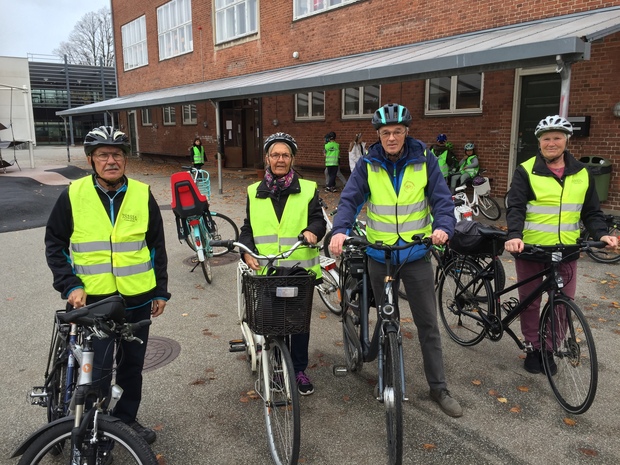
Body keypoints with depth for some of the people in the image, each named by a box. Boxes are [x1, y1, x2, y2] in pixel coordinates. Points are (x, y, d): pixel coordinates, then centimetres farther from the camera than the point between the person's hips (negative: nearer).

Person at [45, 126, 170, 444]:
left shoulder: (142, 194, -1)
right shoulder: (73, 195, -5)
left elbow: (157, 246, 6)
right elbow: (55, 244, 3)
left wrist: (160, 291, 7)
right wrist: (70, 285, -8)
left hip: (138, 299, 2)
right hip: (94, 299, -2)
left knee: (132, 365, 16)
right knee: (98, 372, 0)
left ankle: (126, 419, 37)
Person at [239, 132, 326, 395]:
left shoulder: (308, 189, 4)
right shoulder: (255, 193, 10)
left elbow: (318, 219, 0)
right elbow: (247, 229, 11)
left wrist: (312, 230, -23)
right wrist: (247, 252, -7)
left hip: (300, 269, -1)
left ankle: (299, 370, 26)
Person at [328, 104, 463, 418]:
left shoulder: (424, 161, -4)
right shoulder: (368, 164, -3)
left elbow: (442, 199, -9)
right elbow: (350, 199, -12)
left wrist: (443, 227, -30)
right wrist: (340, 231, -31)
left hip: (416, 254, -1)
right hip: (379, 254, 1)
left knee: (428, 323, 5)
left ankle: (439, 388, 18)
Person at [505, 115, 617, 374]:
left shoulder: (582, 173, 7)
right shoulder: (526, 171, -4)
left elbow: (591, 212, 10)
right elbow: (515, 207, -13)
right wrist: (514, 235, -30)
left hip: (565, 252, 3)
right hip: (530, 249, -2)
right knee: (530, 302, 10)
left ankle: (549, 349, 27)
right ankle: (532, 349, 29)